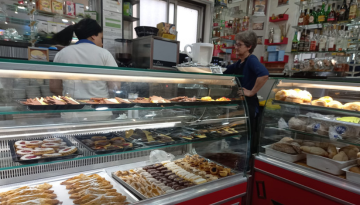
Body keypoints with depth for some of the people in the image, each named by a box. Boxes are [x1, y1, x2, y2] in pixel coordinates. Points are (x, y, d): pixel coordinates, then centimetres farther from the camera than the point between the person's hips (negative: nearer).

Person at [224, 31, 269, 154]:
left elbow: (264, 75, -32)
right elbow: (224, 74, 25)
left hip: (249, 104, -8)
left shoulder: (251, 60, -13)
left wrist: (251, 92, -24)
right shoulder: (239, 63, 12)